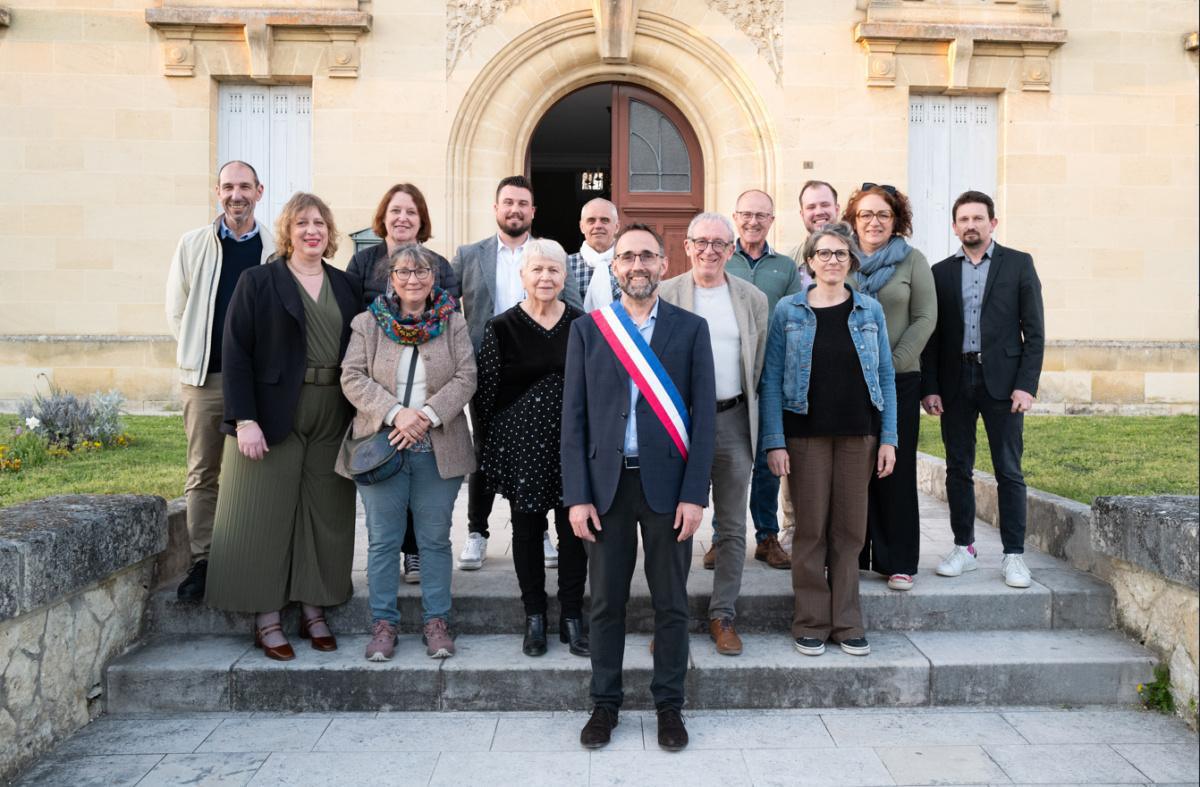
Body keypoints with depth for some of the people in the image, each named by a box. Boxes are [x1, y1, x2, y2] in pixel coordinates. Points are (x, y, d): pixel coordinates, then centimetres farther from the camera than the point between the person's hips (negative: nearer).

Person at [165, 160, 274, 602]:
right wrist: (197, 355, 5)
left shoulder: (276, 251, 5)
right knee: (203, 473, 4)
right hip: (205, 378, 1)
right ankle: (202, 562, 12)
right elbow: (176, 310, 11)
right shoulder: (193, 245, 9)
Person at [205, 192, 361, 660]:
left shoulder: (346, 287, 11)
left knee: (325, 514, 7)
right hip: (274, 417, -4)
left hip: (333, 419, 4)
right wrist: (245, 419, -14)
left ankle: (314, 610, 20)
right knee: (267, 514, 1)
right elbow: (235, 354, -6)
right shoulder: (258, 282, 0)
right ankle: (267, 620, 12)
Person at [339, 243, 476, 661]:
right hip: (381, 446, 0)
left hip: (438, 448, 0)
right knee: (383, 540, 6)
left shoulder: (453, 323, 5)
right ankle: (383, 622, 18)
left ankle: (436, 620, 19)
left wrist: (427, 415, -16)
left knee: (435, 538, 7)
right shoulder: (367, 323, 5)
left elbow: (465, 378, -2)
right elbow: (353, 378, -4)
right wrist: (395, 413, -18)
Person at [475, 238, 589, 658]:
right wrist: (489, 445, -1)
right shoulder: (502, 327, -2)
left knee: (573, 527, 5)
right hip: (521, 445, -1)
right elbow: (486, 391, 0)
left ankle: (571, 616, 21)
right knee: (527, 528, 9)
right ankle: (534, 616, 25)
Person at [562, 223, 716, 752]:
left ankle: (669, 704, 25)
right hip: (606, 483, 1)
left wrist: (694, 494, -7)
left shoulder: (691, 329, 4)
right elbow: (573, 417, 3)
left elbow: (704, 415, 0)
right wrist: (576, 496, -4)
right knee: (606, 602, 9)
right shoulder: (587, 329, 6)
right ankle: (605, 703, 25)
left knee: (671, 603, 9)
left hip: (667, 484, 0)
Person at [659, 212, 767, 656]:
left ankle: (722, 615, 20)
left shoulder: (753, 299, 8)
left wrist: (744, 409, 7)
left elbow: (758, 364, 13)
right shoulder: (664, 295, 1)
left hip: (733, 420, 2)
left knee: (732, 527, 8)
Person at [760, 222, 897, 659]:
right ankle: (811, 623, 15)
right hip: (806, 435, -2)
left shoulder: (870, 310, 7)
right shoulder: (789, 311, 1)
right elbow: (771, 379, -2)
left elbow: (885, 375, 8)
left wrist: (888, 438, 1)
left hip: (858, 435, 2)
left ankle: (847, 623, 19)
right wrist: (774, 442, -9)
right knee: (810, 530, 2)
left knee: (850, 530, 7)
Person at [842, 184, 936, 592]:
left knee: (896, 469, 2)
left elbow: (925, 317, 0)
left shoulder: (912, 260, 5)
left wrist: (892, 362, -9)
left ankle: (898, 562, 11)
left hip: (898, 380, -1)